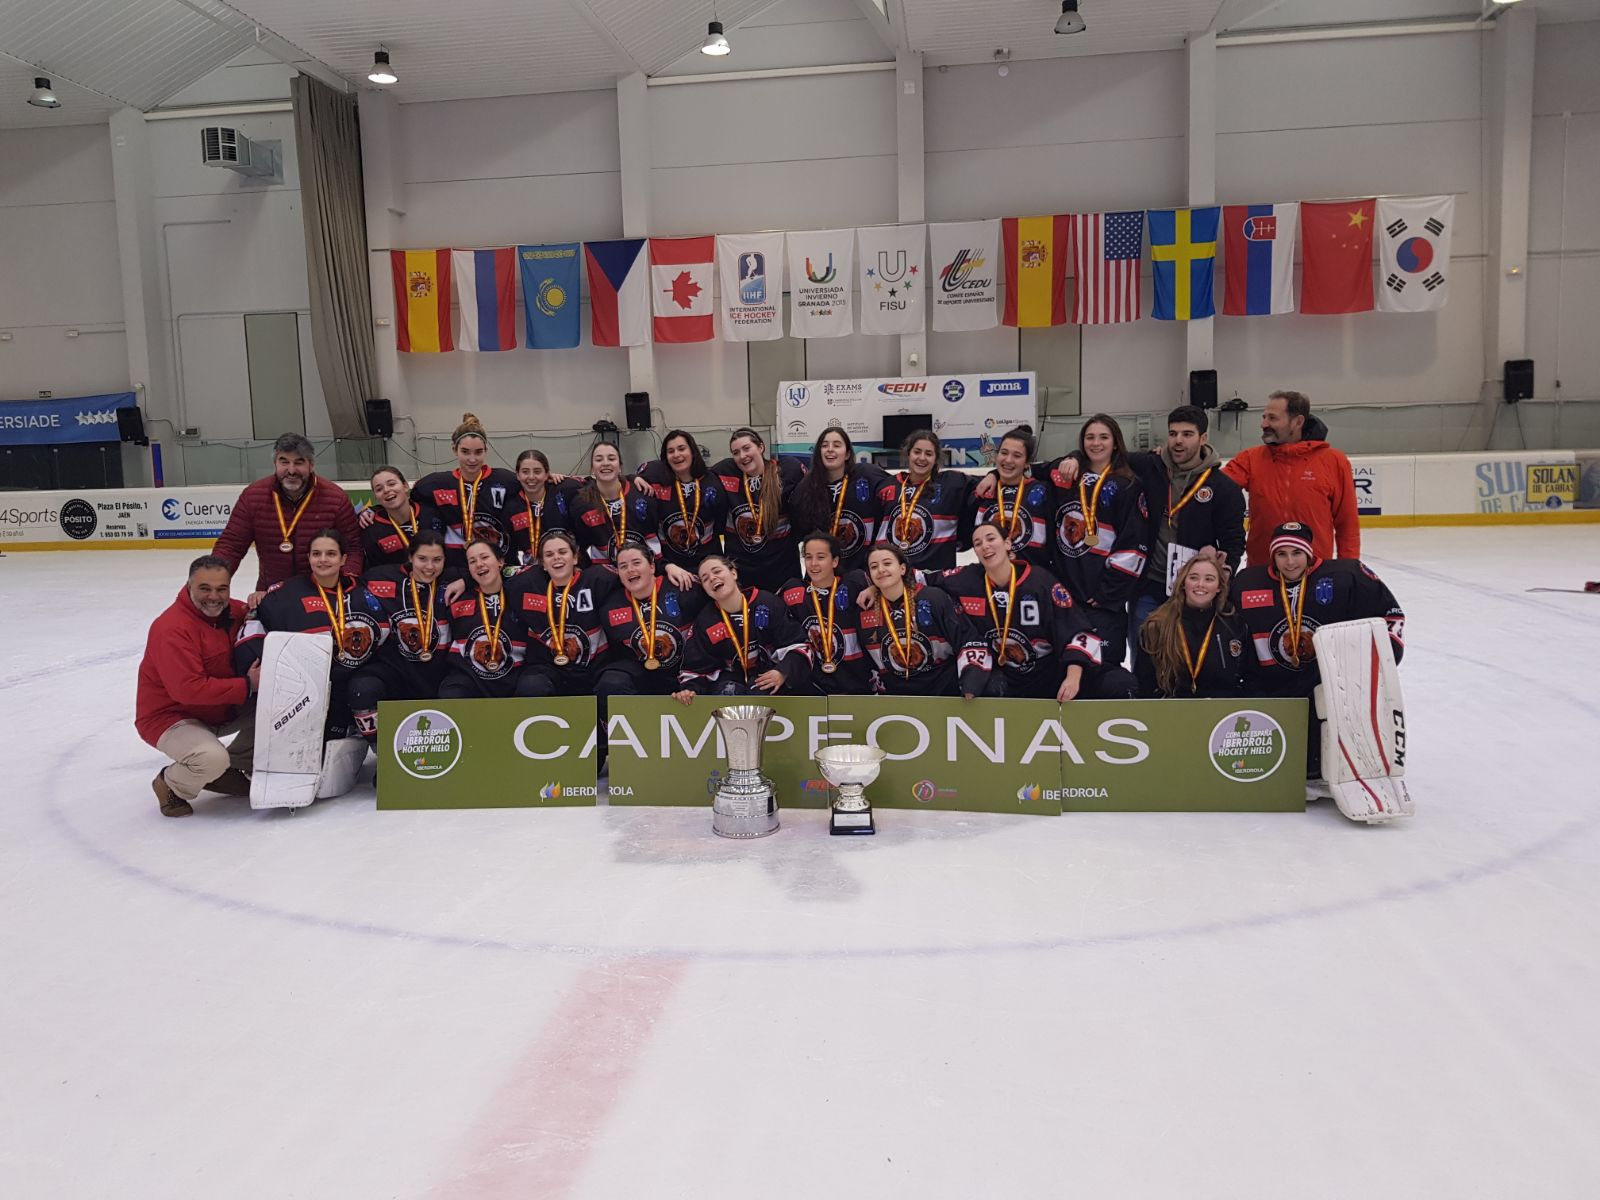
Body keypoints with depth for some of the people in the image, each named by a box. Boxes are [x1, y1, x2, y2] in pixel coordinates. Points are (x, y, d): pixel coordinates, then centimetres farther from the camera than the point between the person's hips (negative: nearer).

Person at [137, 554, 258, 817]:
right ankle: (170, 784, 3)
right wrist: (247, 685, -30)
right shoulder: (172, 628, -26)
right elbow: (188, 689, -33)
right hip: (170, 716, -8)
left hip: (221, 710, 8)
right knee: (212, 758, -33)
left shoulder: (233, 611, -2)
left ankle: (232, 769, 11)